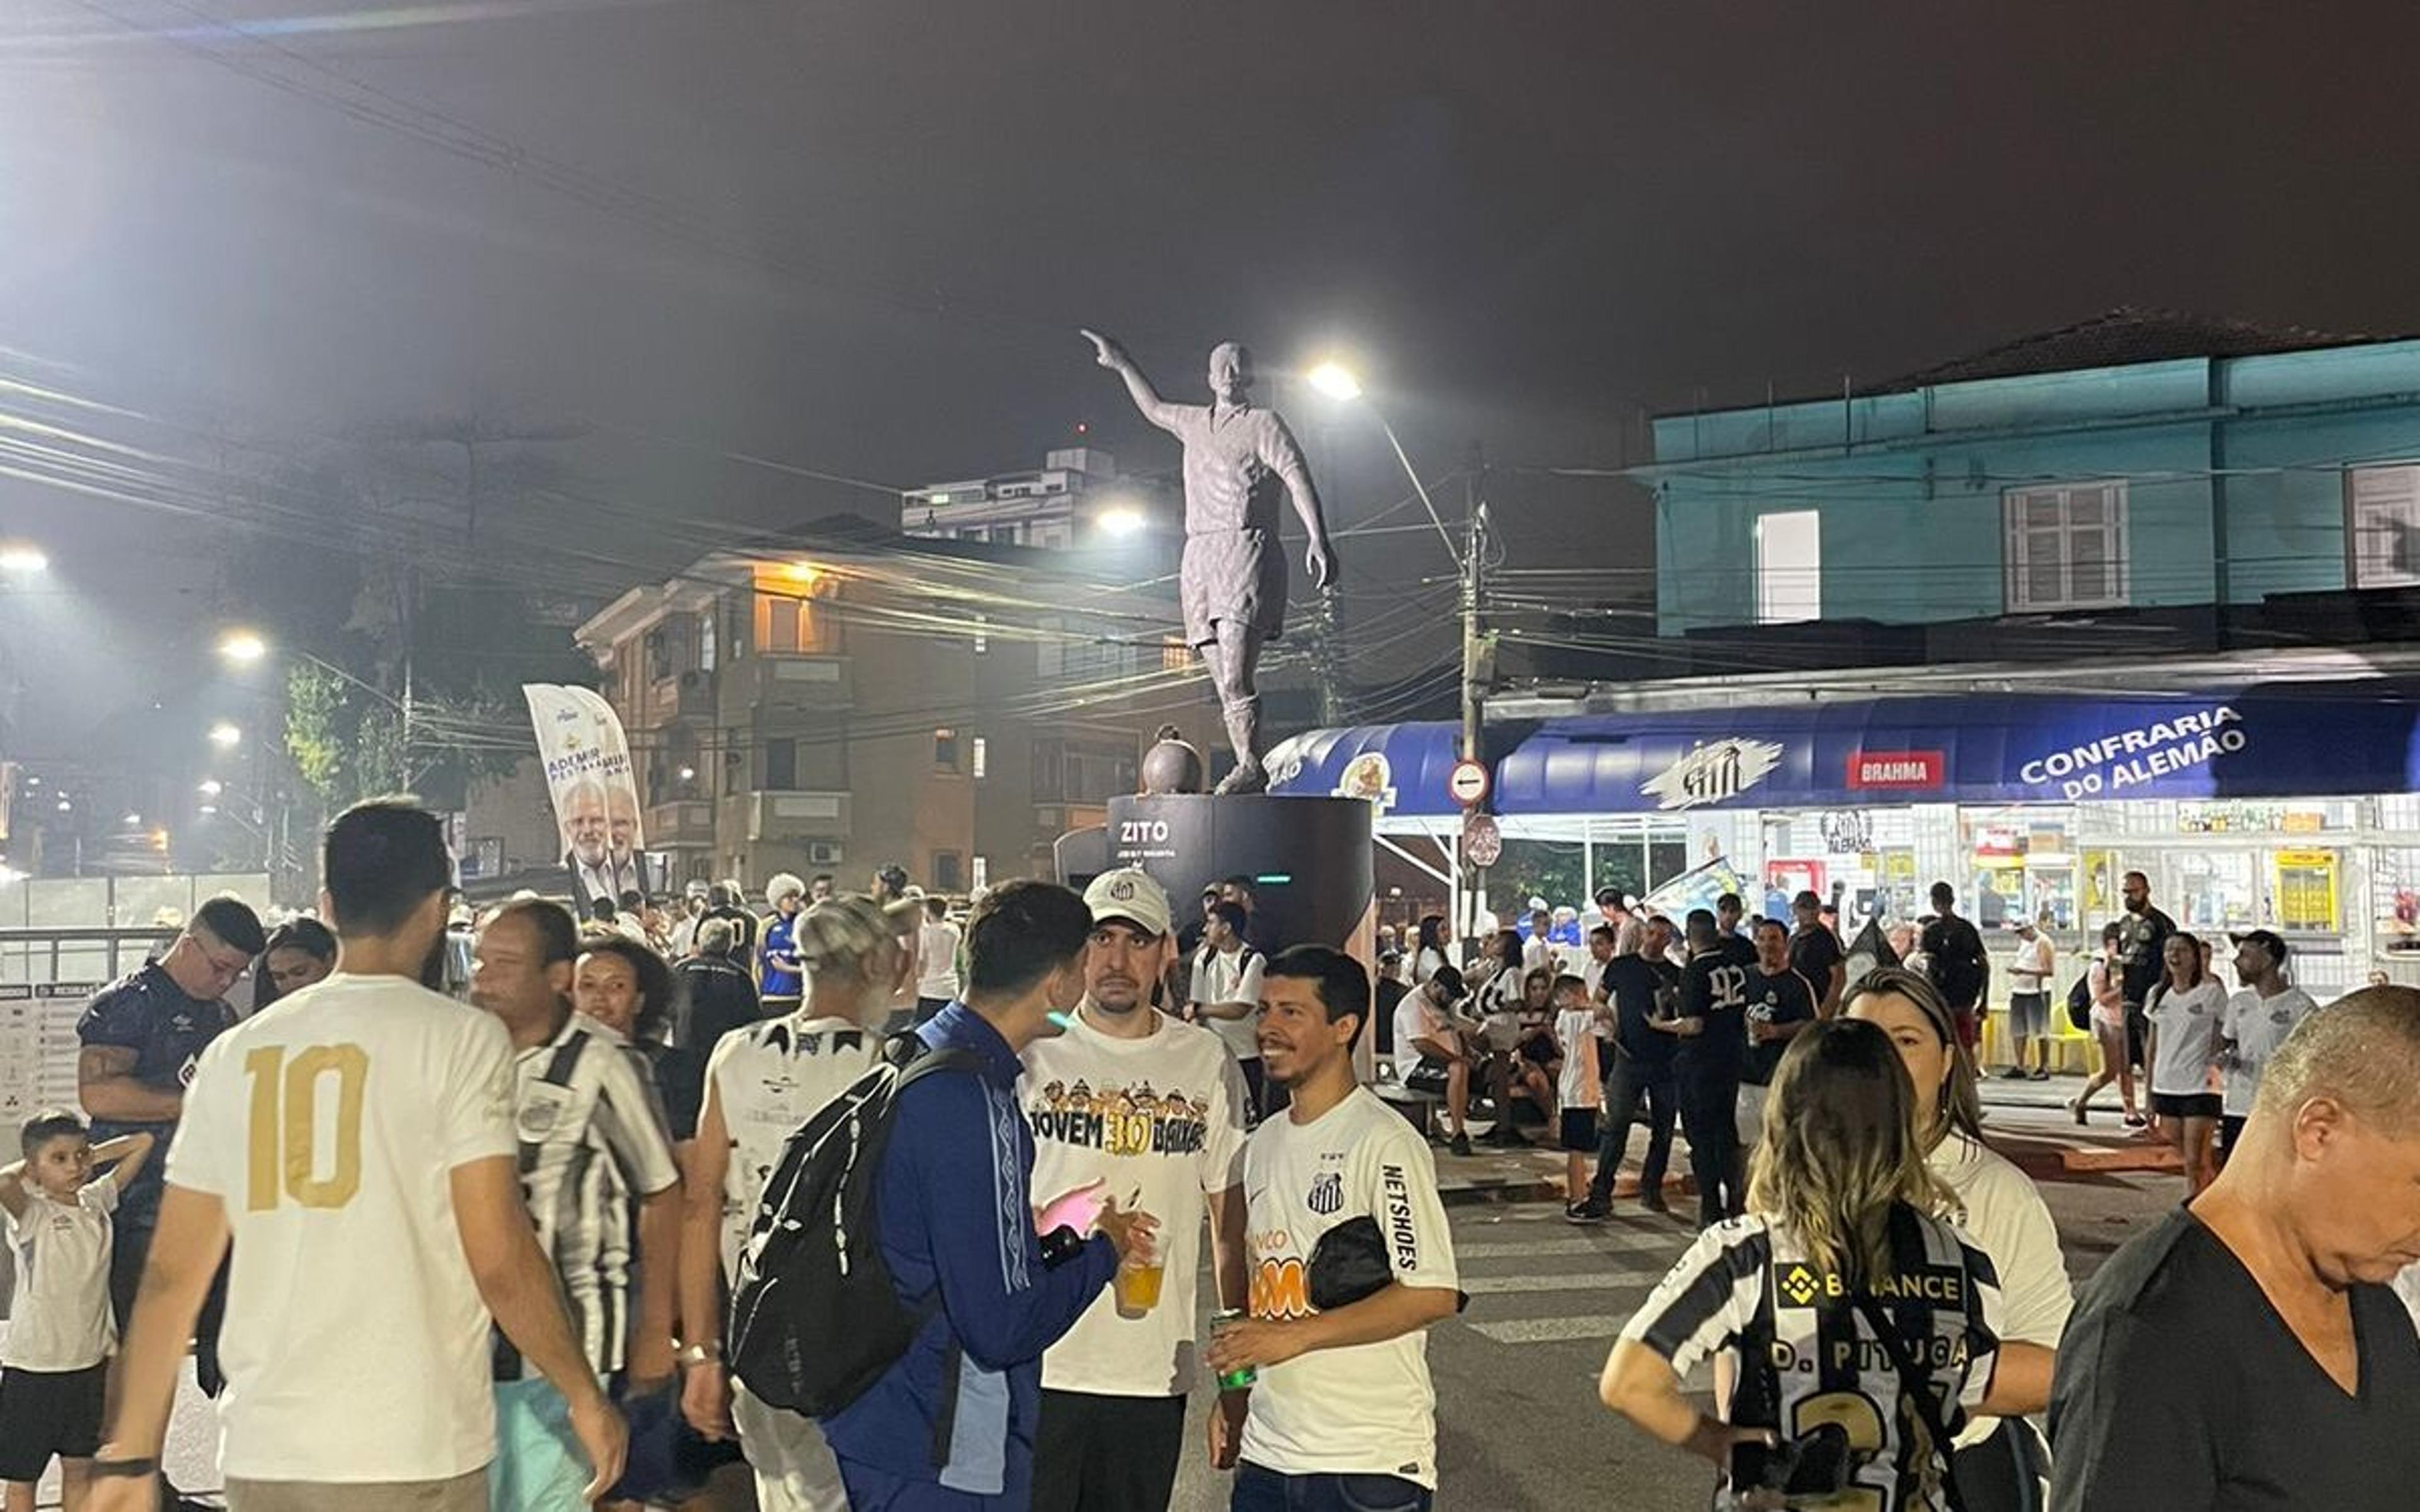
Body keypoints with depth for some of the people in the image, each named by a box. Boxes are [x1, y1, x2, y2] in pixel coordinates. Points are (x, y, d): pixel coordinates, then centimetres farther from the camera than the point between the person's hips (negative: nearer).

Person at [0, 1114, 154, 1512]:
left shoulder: (96, 1201, 4)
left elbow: (143, 1143, 12)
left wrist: (91, 1156, 7)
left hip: (90, 1361, 5)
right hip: (34, 1365, -5)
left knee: (80, 1467, 14)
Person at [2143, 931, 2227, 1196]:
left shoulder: (2211, 992, -4)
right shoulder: (2157, 995, 10)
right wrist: (2149, 1095, 13)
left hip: (2200, 1087, -5)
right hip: (2166, 1087, 5)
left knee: (2195, 1161, -9)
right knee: (2186, 1160, 10)